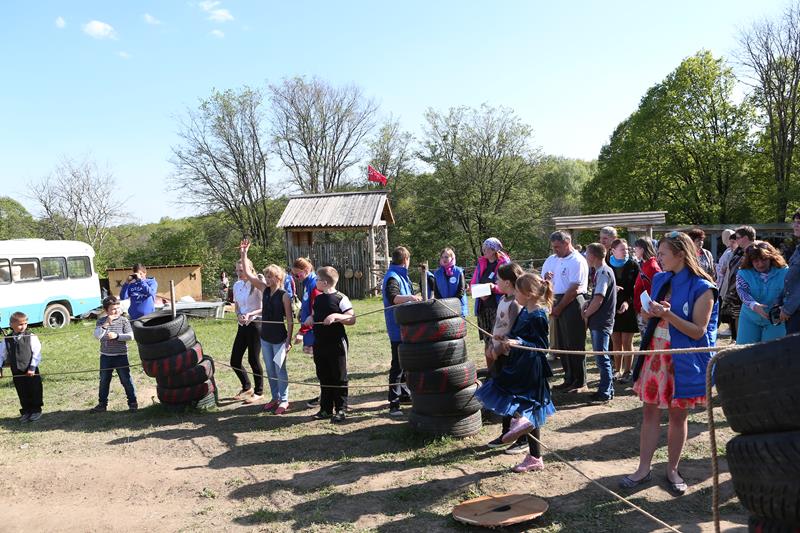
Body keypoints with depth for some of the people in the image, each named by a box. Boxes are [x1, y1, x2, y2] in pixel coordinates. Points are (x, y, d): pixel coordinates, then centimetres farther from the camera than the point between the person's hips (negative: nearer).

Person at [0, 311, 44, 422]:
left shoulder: (31, 337, -8)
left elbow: (36, 354, -10)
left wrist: (32, 367, -14)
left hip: (31, 371, -3)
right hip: (16, 372, 3)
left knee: (34, 391, 7)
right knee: (22, 392, 11)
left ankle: (36, 410, 21)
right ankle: (26, 411, 24)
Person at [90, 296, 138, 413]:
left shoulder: (124, 320, -4)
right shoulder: (101, 321, 0)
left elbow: (130, 336, -9)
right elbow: (97, 335, -15)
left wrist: (116, 336, -18)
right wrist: (105, 324, -24)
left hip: (121, 356, -2)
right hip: (105, 356, 3)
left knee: (126, 380, 2)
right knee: (104, 381, 13)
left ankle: (132, 402, 14)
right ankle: (102, 404, 25)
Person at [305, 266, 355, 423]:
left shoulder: (340, 298, -10)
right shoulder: (317, 299, 11)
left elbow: (352, 319, -13)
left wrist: (336, 316, -25)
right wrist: (310, 318, 4)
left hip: (337, 344, -7)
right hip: (319, 344, 7)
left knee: (339, 378, 3)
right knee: (324, 378, 13)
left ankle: (340, 410, 12)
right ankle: (326, 409, 23)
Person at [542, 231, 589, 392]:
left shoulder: (577, 261, -11)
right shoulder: (553, 260, 13)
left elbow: (574, 290, -16)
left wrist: (559, 308, -12)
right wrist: (546, 278, -4)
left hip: (572, 304, -8)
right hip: (558, 303, 8)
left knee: (575, 345, -2)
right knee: (562, 345, 13)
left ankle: (580, 383, 7)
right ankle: (569, 379, 25)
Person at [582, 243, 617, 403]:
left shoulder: (604, 273, -17)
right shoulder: (601, 272, 12)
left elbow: (598, 300, -21)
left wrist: (586, 314, -9)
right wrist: (588, 303, 3)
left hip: (601, 322, -10)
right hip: (597, 322, 10)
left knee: (602, 357, -3)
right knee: (601, 357, 16)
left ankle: (605, 392, 5)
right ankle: (607, 388, 26)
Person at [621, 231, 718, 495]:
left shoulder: (702, 288, -12)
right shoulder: (660, 280, 7)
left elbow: (698, 331, -14)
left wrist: (669, 315, -25)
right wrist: (650, 314, -4)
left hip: (683, 360, -5)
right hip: (655, 352, 5)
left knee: (678, 416, 8)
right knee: (650, 411, 6)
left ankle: (672, 470, 23)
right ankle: (644, 469, 15)